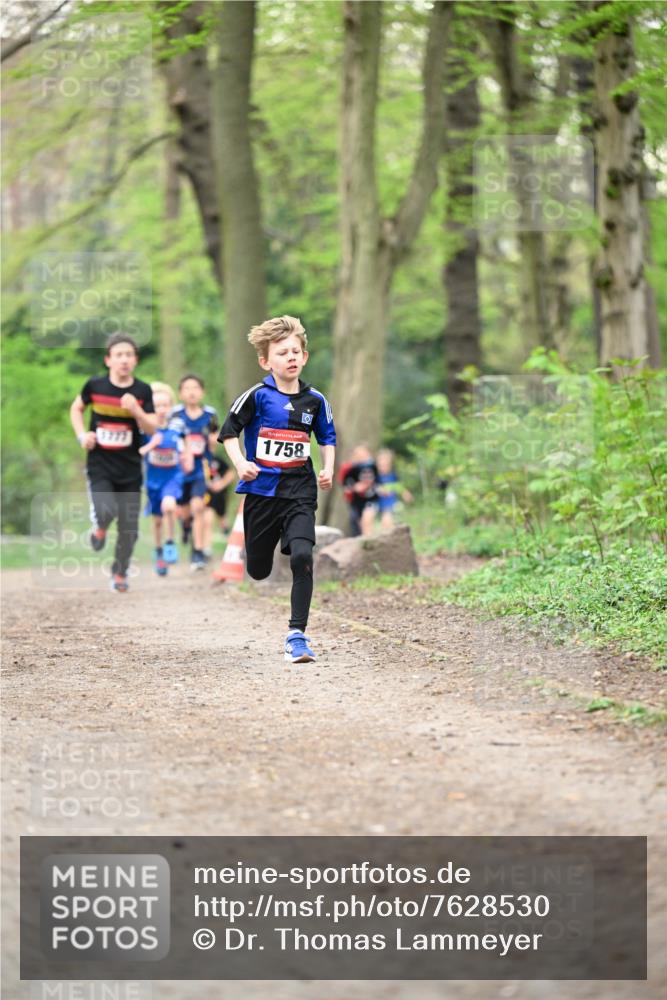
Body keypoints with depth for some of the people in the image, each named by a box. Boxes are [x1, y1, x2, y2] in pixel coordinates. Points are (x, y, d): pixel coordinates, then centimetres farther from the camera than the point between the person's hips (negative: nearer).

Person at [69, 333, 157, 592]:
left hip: (130, 469, 1)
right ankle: (100, 528, 14)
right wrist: (82, 435, -2)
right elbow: (76, 409, 14)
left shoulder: (143, 391, -4)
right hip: (99, 465, -1)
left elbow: (152, 429, -8)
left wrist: (136, 410, -25)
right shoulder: (95, 386, -4)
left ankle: (120, 574, 25)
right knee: (106, 511, -24)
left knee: (129, 528, 4)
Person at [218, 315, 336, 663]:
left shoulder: (314, 400, 4)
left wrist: (328, 469, 4)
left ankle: (296, 635, -14)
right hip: (262, 490, -1)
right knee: (258, 570, 9)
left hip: (300, 490, 1)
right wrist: (240, 463, -18)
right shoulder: (257, 396, -7)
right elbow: (229, 431, -3)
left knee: (302, 556, -20)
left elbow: (327, 437, 19)